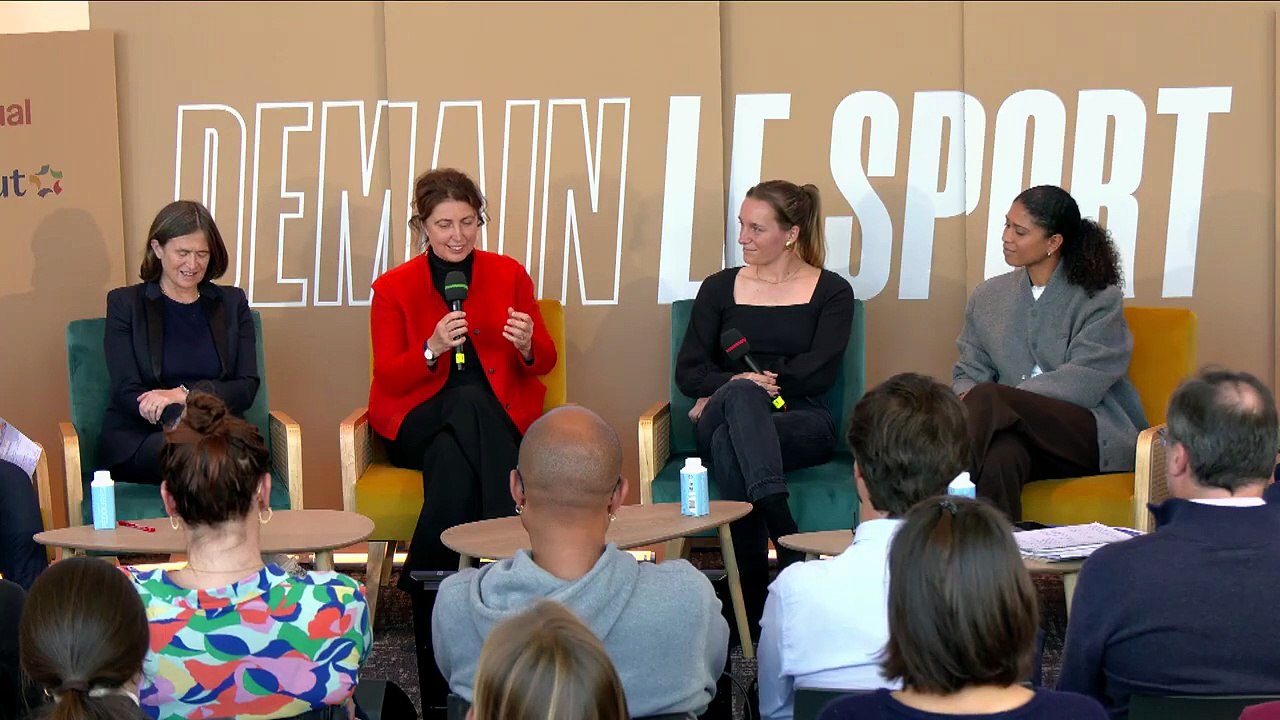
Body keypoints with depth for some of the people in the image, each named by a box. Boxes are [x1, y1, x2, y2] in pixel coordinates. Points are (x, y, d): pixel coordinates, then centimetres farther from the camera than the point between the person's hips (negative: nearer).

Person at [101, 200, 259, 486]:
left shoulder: (232, 303, 17)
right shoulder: (125, 303, 9)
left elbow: (246, 388, 8)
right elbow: (127, 393, -2)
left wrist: (185, 394, -10)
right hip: (139, 440, -2)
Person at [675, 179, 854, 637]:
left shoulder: (831, 292, 11)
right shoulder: (720, 288, 18)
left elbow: (819, 372, -3)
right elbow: (688, 372, 9)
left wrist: (725, 393, -8)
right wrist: (740, 385, -15)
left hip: (803, 425, -1)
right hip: (719, 423, 2)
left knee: (729, 446, -37)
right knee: (742, 395, -38)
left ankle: (753, 610, -44)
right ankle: (786, 537, -51)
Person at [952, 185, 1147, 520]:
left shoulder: (1100, 299, 1)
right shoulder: (988, 297, 17)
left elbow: (1084, 383, -11)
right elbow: (969, 373, 15)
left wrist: (980, 401, -18)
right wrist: (966, 402, -14)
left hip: (1095, 435, -3)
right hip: (1025, 430, 3)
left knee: (987, 400, -32)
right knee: (1000, 454, -39)